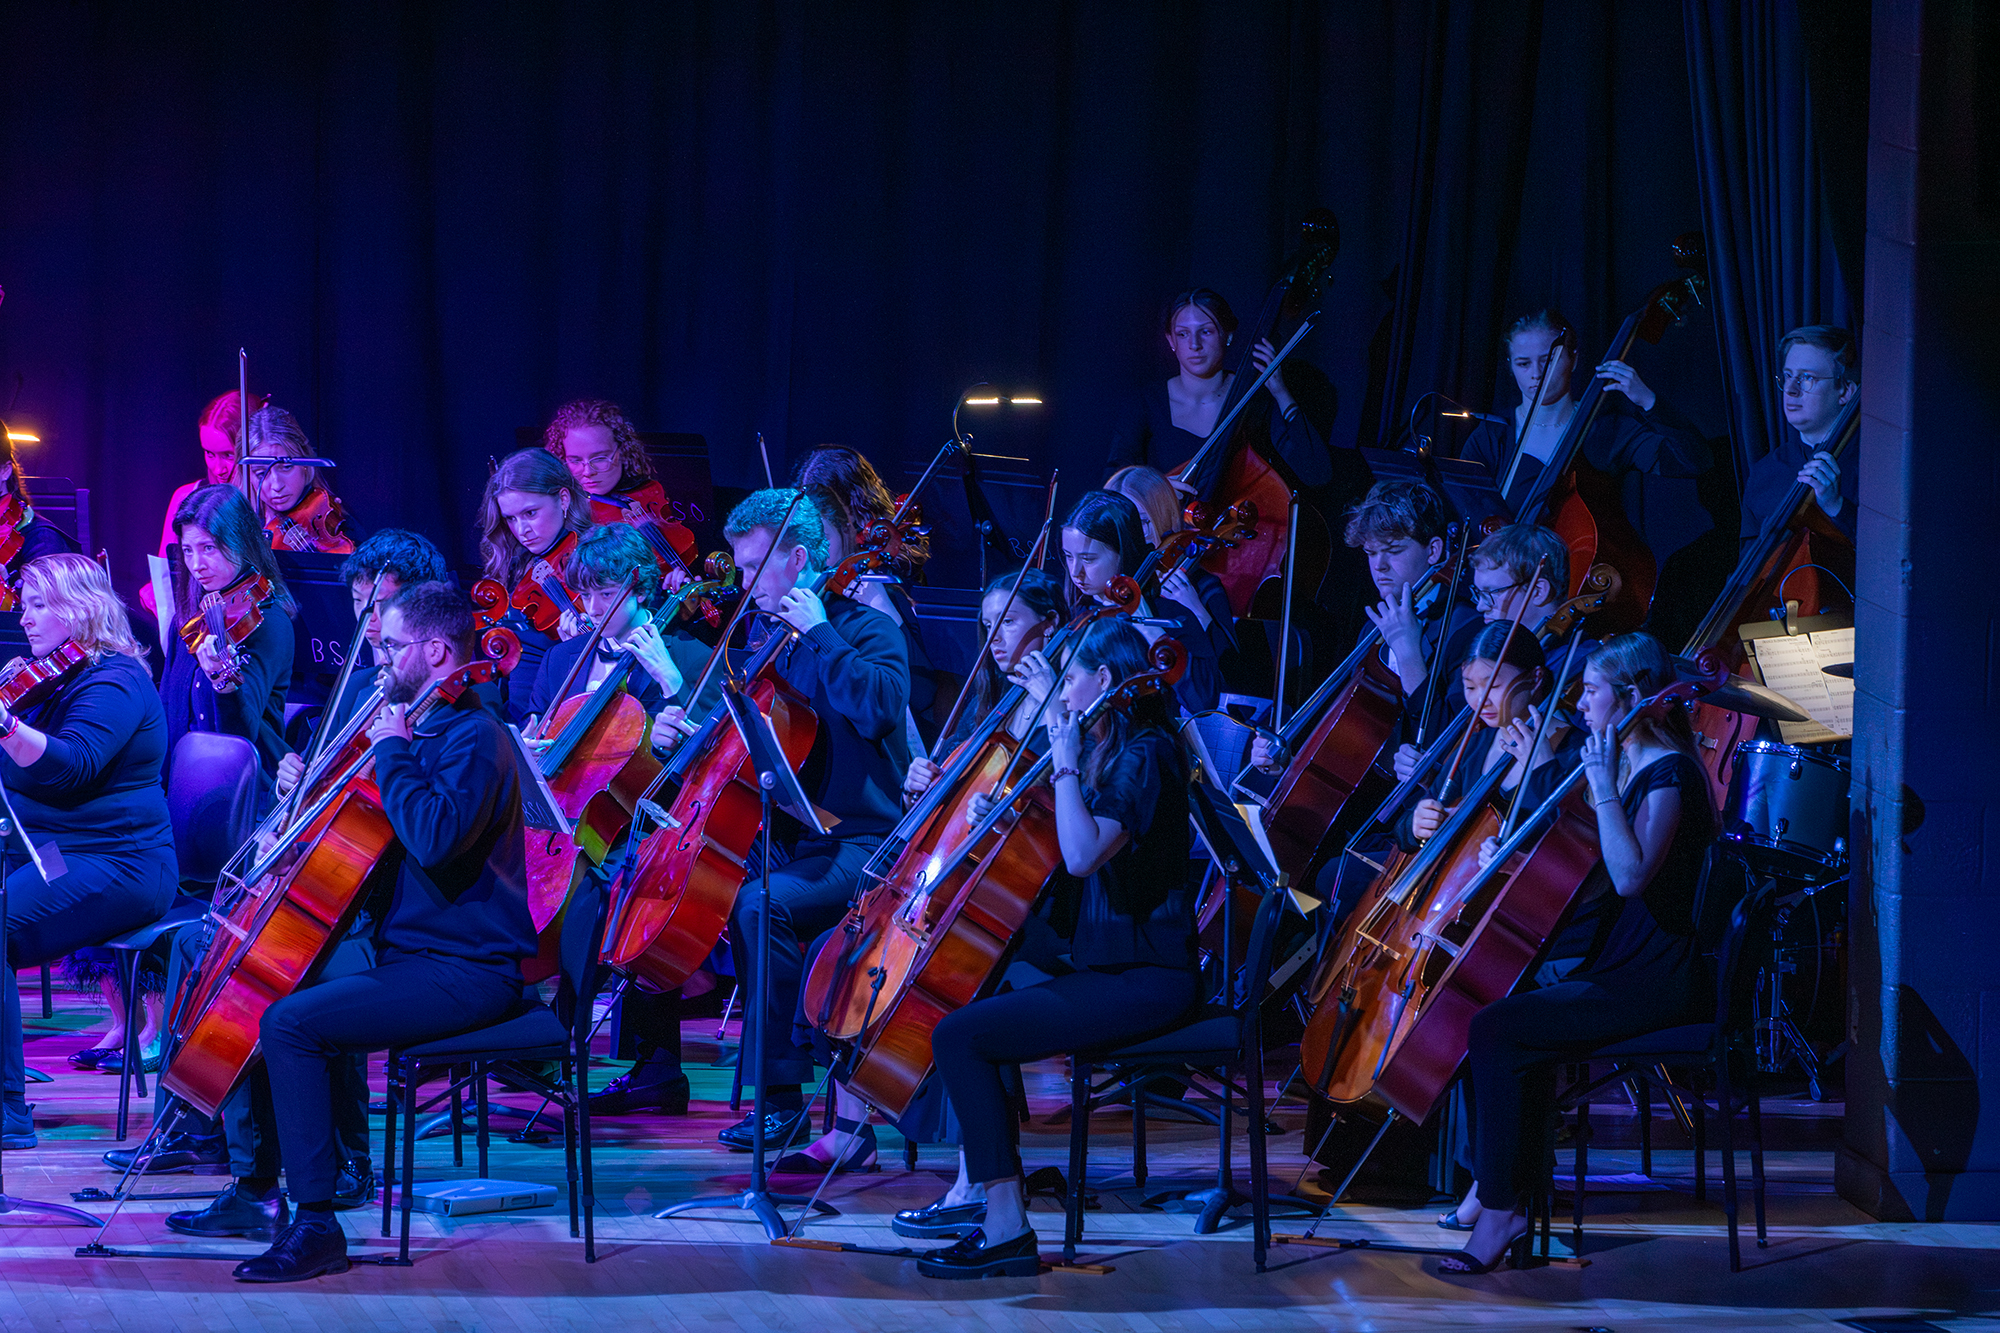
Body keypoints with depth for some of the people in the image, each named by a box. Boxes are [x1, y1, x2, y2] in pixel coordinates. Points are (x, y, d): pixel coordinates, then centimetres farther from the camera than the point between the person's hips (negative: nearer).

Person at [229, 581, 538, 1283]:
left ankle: (316, 1226, -22)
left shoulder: (474, 737, -15)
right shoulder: (427, 725, 16)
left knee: (291, 1023, -24)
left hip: (465, 973, -10)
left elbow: (435, 837, -33)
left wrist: (391, 749, -20)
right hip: (405, 949, 10)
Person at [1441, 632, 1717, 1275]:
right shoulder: (1628, 764, 16)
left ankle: (1501, 1210, -16)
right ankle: (1499, 1185, 0)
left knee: (1497, 1030, -20)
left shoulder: (1669, 774, -14)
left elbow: (1631, 876, -29)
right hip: (1618, 962, 10)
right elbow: (1592, 879, 22)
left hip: (1658, 980, -10)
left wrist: (1603, 788, -23)